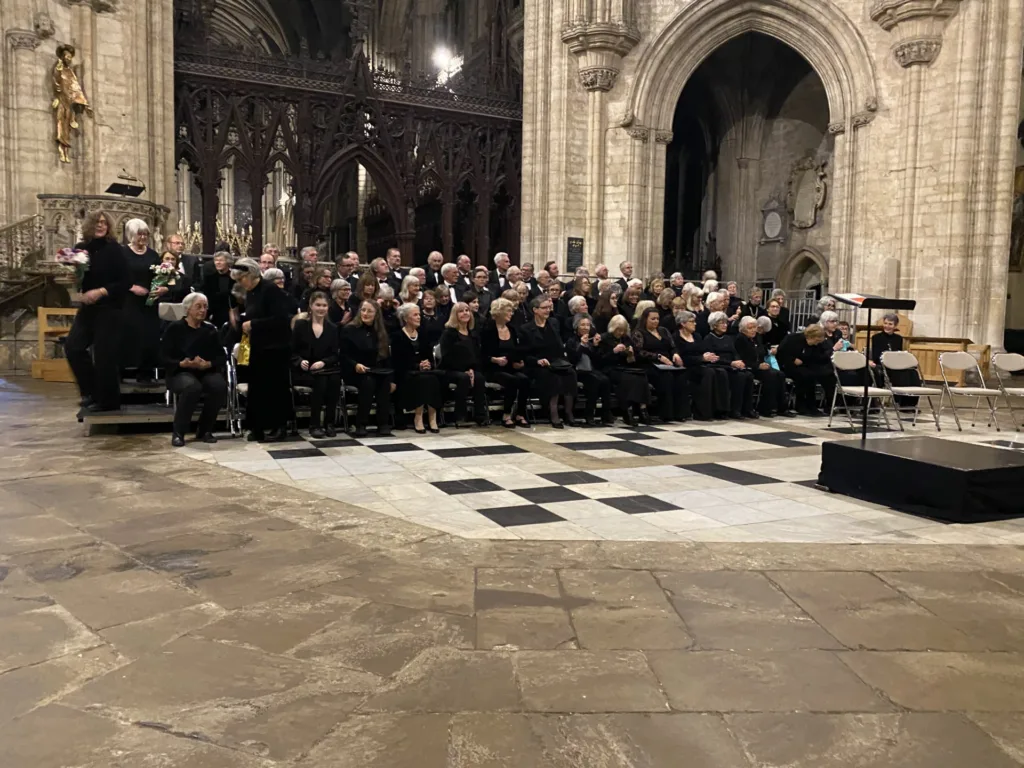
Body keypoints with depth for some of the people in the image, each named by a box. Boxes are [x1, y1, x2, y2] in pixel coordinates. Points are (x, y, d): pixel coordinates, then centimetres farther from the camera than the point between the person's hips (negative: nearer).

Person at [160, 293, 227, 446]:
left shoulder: (210, 330, 13)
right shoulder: (175, 328, 2)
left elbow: (222, 357, 6)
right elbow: (164, 358, -3)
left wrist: (208, 364, -16)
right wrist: (183, 364, -22)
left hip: (207, 372, 3)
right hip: (180, 372, -3)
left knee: (220, 386, -32)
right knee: (192, 387, -39)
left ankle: (204, 430, -11)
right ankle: (178, 432, -20)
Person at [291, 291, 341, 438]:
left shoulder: (332, 328, 11)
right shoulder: (300, 325, 3)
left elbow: (335, 355, 4)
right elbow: (292, 351, 1)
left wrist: (323, 362, -16)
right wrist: (300, 361, -20)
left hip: (325, 369, 2)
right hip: (303, 371, -2)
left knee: (335, 379, -31)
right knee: (320, 380, -34)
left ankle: (329, 422, -21)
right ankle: (314, 425, -25)